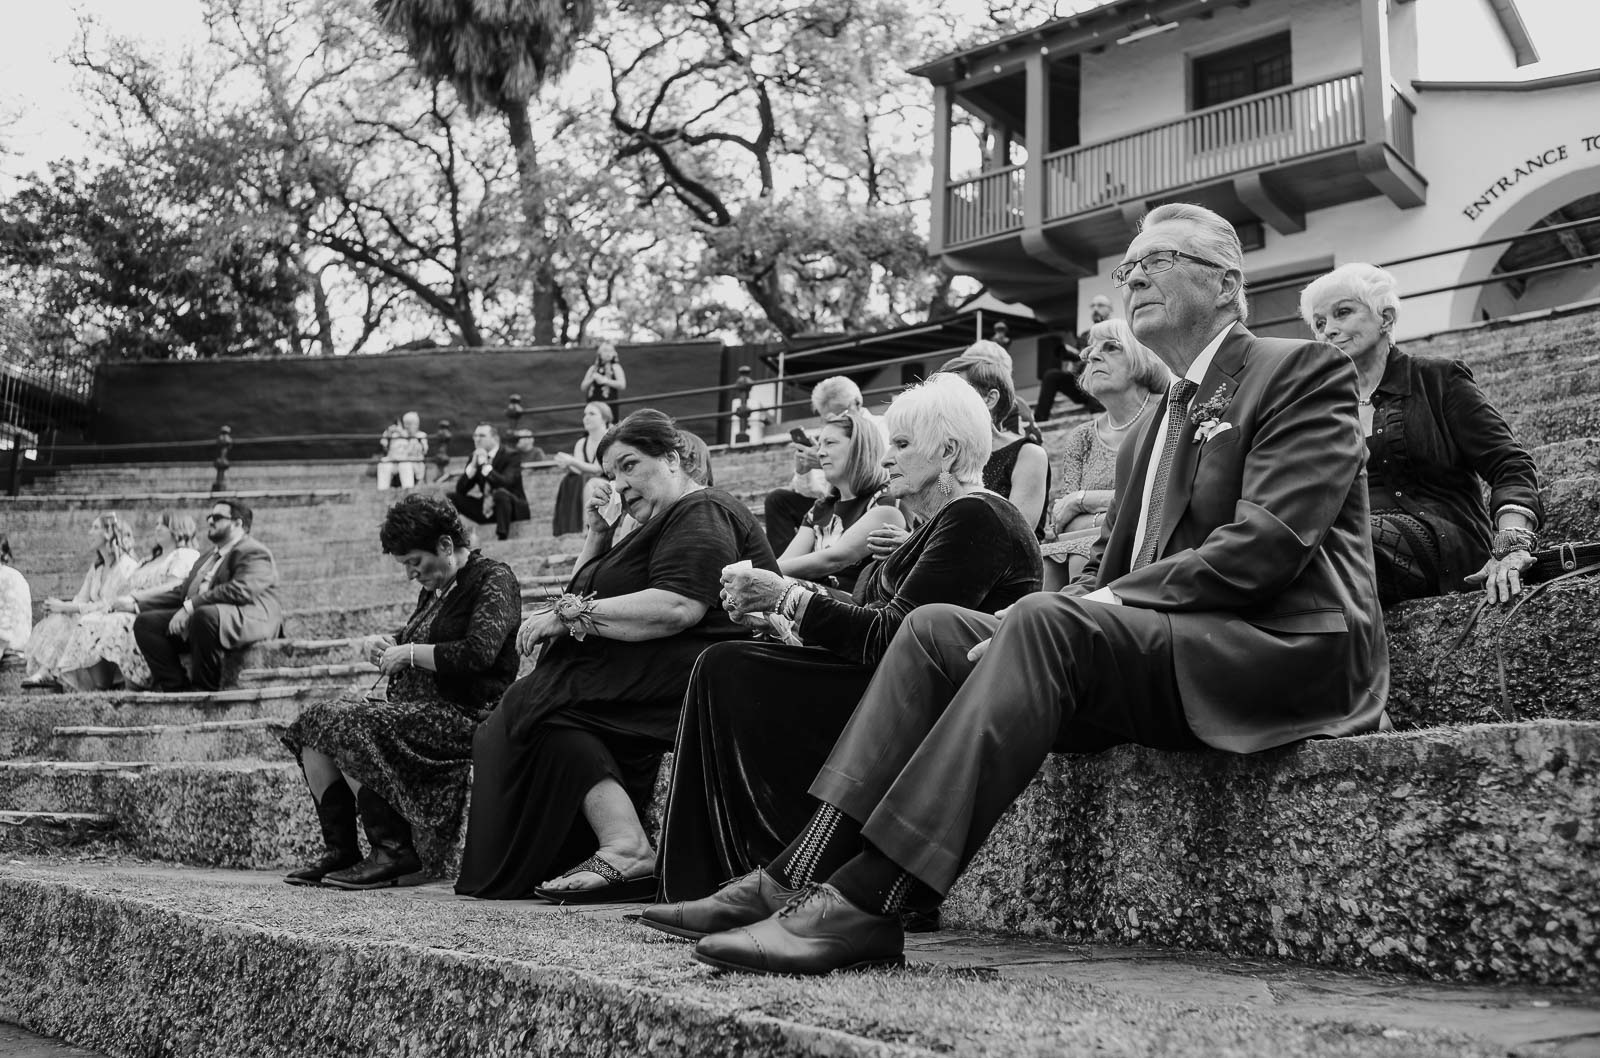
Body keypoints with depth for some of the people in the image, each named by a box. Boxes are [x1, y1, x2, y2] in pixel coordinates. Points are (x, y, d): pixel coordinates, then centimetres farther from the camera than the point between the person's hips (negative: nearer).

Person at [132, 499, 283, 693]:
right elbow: (182, 591, 29)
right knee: (146, 622, -4)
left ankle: (206, 689, -25)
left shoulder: (254, 554, -3)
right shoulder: (209, 556, 29)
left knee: (205, 614, -40)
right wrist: (136, 601, 17)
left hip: (246, 619, -10)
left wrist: (190, 607, -24)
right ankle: (177, 688, -10)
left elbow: (239, 590, -21)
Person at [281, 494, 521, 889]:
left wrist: (409, 654, -13)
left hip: (467, 715, -10)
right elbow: (413, 636, 37)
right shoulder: (435, 588, 20)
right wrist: (385, 643, 13)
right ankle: (338, 850, -7)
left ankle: (394, 854, -20)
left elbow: (478, 653, -22)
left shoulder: (493, 579, -8)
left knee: (349, 726, -24)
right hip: (420, 707, 10)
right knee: (314, 721, -2)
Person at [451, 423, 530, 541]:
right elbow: (460, 490, -2)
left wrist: (485, 465, -29)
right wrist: (473, 465, -15)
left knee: (501, 492, -38)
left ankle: (501, 539, -34)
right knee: (451, 498, -6)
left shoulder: (512, 455, -10)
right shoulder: (474, 457, 6)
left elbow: (506, 483, -27)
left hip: (513, 507, -6)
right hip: (486, 510, 6)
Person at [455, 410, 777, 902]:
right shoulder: (660, 524, 28)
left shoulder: (703, 514, -4)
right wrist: (596, 535, 12)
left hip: (705, 676, -10)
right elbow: (581, 598, 26)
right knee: (548, 694, -6)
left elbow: (677, 608, -22)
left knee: (549, 703, -20)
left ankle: (626, 848, -32)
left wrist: (571, 613, -15)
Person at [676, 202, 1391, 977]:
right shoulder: (1157, 428, 26)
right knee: (936, 628, -9)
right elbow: (1108, 569, 17)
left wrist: (1106, 603, -19)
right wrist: (1024, 630, -5)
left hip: (1285, 652, -7)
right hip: (1157, 649, 8)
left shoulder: (1303, 372, 1)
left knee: (1050, 623, -32)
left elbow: (1260, 548, -14)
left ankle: (865, 905, -37)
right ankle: (809, 875, -22)